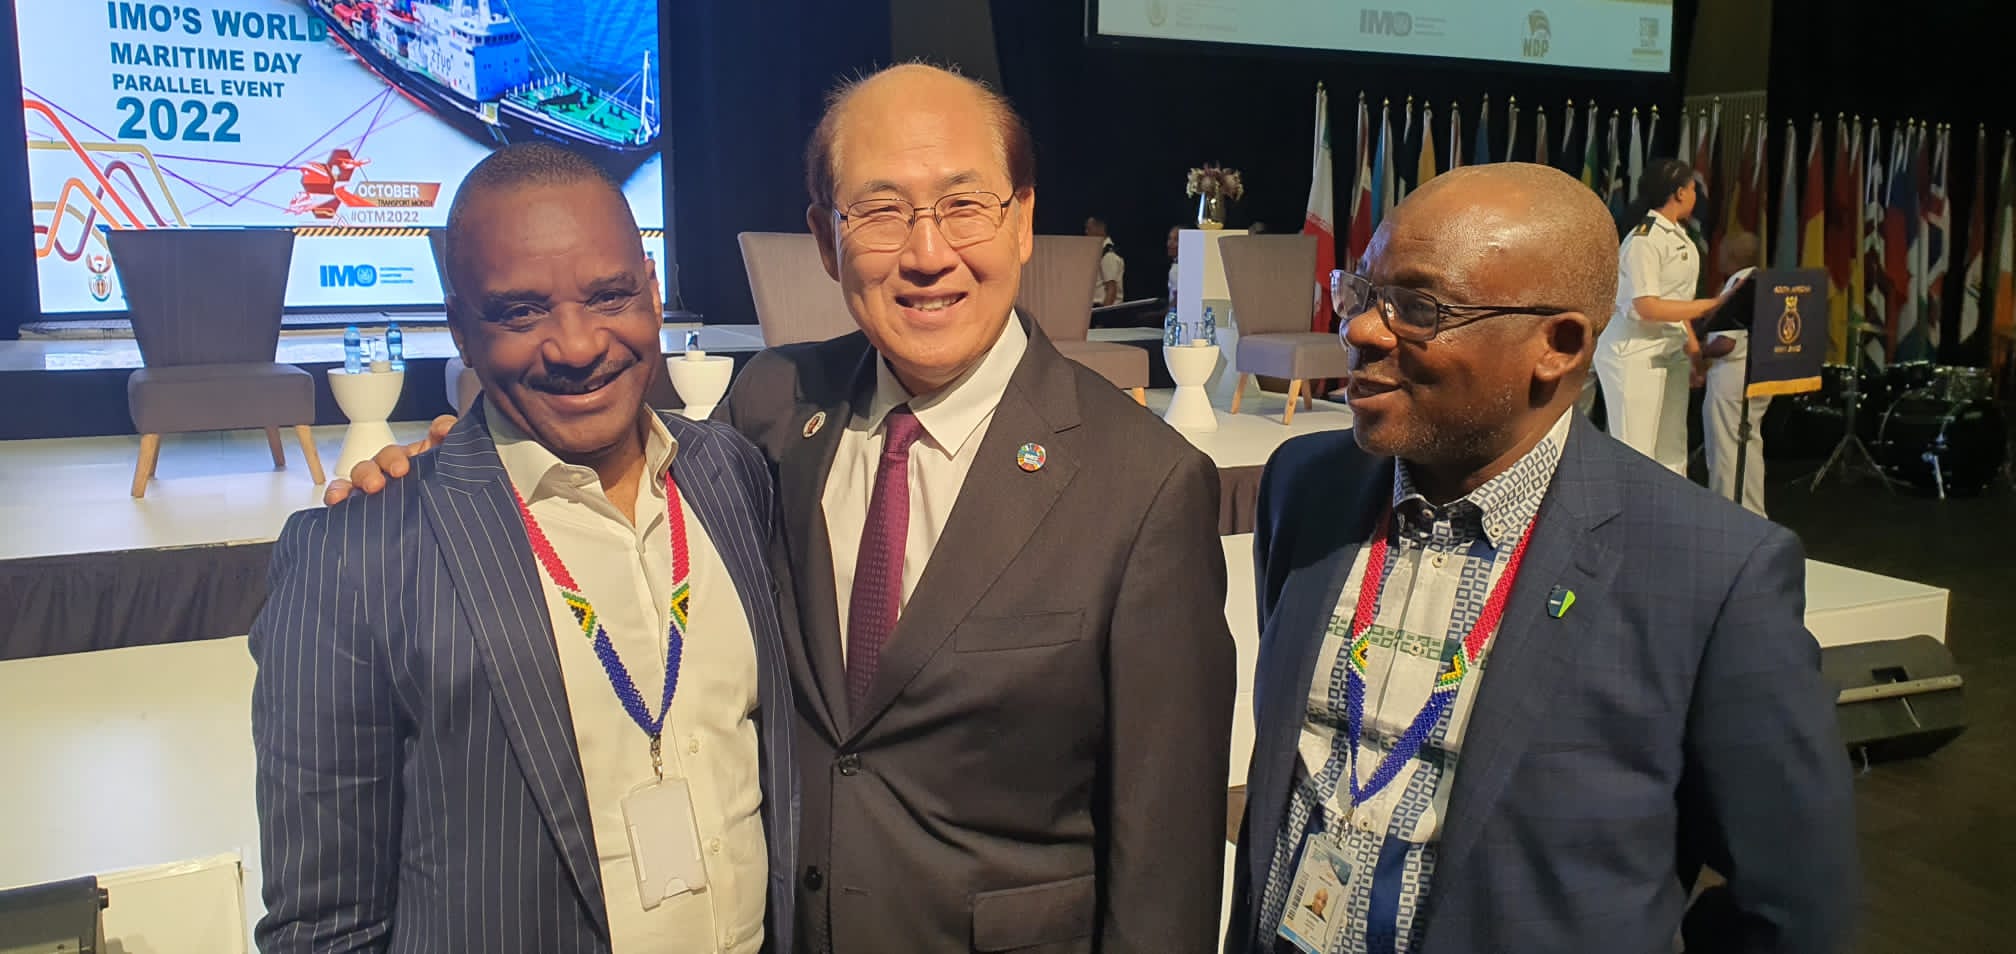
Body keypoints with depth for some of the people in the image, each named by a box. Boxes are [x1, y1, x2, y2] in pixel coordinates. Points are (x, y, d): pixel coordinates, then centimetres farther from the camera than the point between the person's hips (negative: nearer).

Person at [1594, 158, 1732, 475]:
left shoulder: (1677, 234, 10)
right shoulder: (1643, 240, -17)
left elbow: (1674, 298, 15)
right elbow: (1647, 307, -21)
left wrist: (1691, 342, 10)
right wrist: (1711, 305, -19)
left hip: (1671, 350, 9)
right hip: (1636, 351, -9)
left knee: (1671, 450, 11)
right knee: (1635, 453, -6)